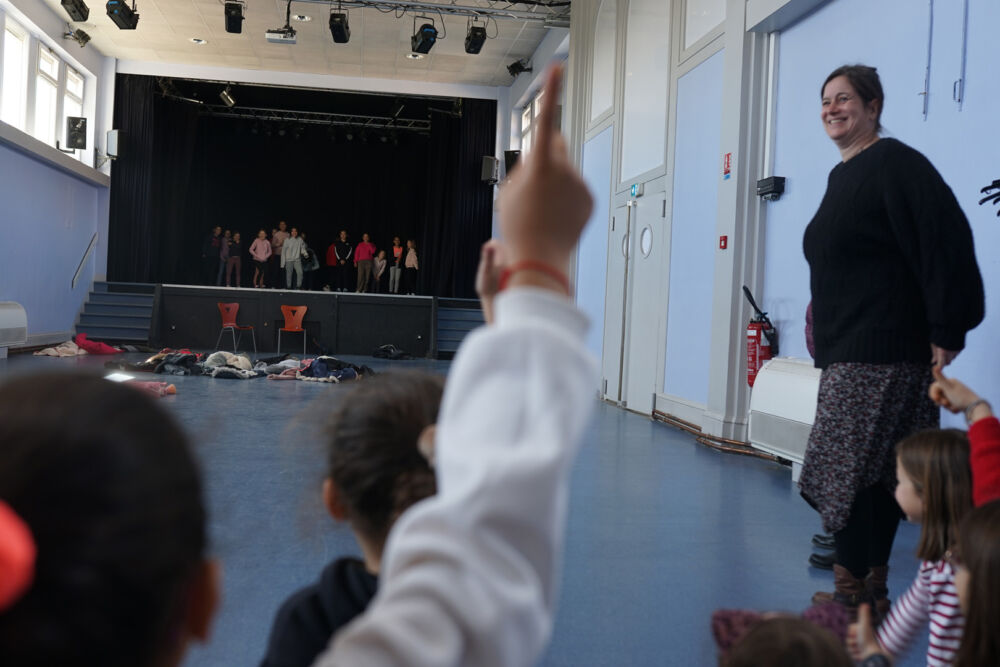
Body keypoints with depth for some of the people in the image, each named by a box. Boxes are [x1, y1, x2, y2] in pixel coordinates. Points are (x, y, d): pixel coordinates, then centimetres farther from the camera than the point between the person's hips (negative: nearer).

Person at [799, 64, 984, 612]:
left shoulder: (894, 163, -10)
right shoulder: (842, 175, 19)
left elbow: (944, 243, -18)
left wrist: (945, 332, -20)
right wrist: (822, 323, 25)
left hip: (880, 351, -9)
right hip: (847, 350, 9)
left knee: (844, 470, -9)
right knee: (878, 473, 13)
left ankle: (851, 591, 0)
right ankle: (872, 587, 21)